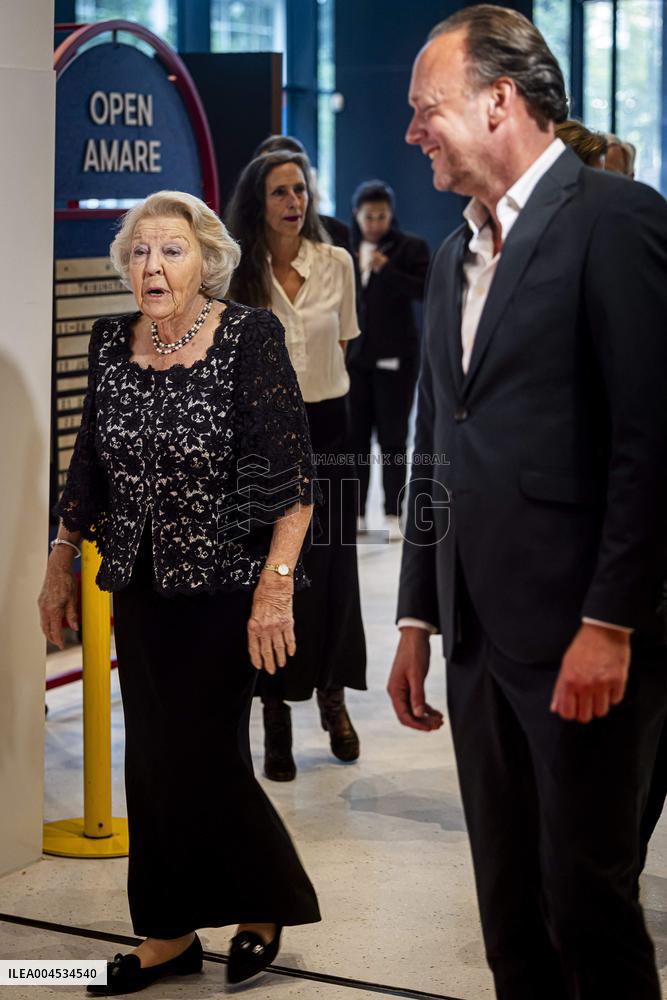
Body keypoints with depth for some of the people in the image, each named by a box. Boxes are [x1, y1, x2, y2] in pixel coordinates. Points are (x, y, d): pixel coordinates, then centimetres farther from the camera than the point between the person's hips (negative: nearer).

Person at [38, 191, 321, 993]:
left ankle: (265, 907, 21)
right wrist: (62, 564, 14)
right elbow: (89, 467, 14)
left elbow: (292, 475, -15)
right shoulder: (111, 343, 4)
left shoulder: (249, 337, -12)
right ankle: (167, 935, 21)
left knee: (203, 755, -3)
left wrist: (275, 586, -21)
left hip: (226, 584, -5)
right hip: (139, 588, 5)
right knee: (151, 759, 8)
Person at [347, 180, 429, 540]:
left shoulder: (410, 247, -1)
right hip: (353, 354, 3)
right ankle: (356, 512, 10)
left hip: (394, 356, -3)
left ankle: (393, 514, 3)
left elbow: (424, 290, -13)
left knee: (392, 436, -1)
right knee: (355, 436, 4)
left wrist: (386, 268, -23)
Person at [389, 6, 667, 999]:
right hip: (479, 636, 8)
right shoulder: (455, 257, 18)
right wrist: (419, 618, 18)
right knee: (510, 910, 12)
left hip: (584, 640, -8)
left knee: (587, 905, -2)